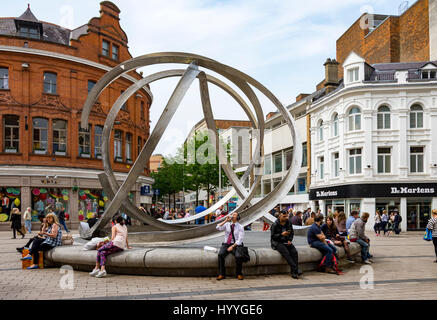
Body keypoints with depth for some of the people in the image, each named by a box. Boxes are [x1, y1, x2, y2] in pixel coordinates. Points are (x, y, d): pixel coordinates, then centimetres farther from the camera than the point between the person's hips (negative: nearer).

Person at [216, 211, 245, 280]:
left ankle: (239, 274, -10)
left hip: (236, 245, -2)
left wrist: (232, 246, -19)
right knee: (220, 254, -28)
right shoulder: (227, 224, 10)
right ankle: (221, 274, -17)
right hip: (226, 244, 2)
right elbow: (218, 228, -7)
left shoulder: (240, 227, 1)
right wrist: (226, 220, -10)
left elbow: (240, 240, -7)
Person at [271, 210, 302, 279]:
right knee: (286, 252, -32)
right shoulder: (275, 225, -8)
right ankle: (295, 269, -33)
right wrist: (281, 234, -22)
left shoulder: (289, 223, 6)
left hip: (286, 242, 5)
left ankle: (294, 272, -24)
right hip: (277, 242, -5)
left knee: (294, 252, -23)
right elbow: (272, 236, -10)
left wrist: (289, 240, -1)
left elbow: (292, 233, 17)